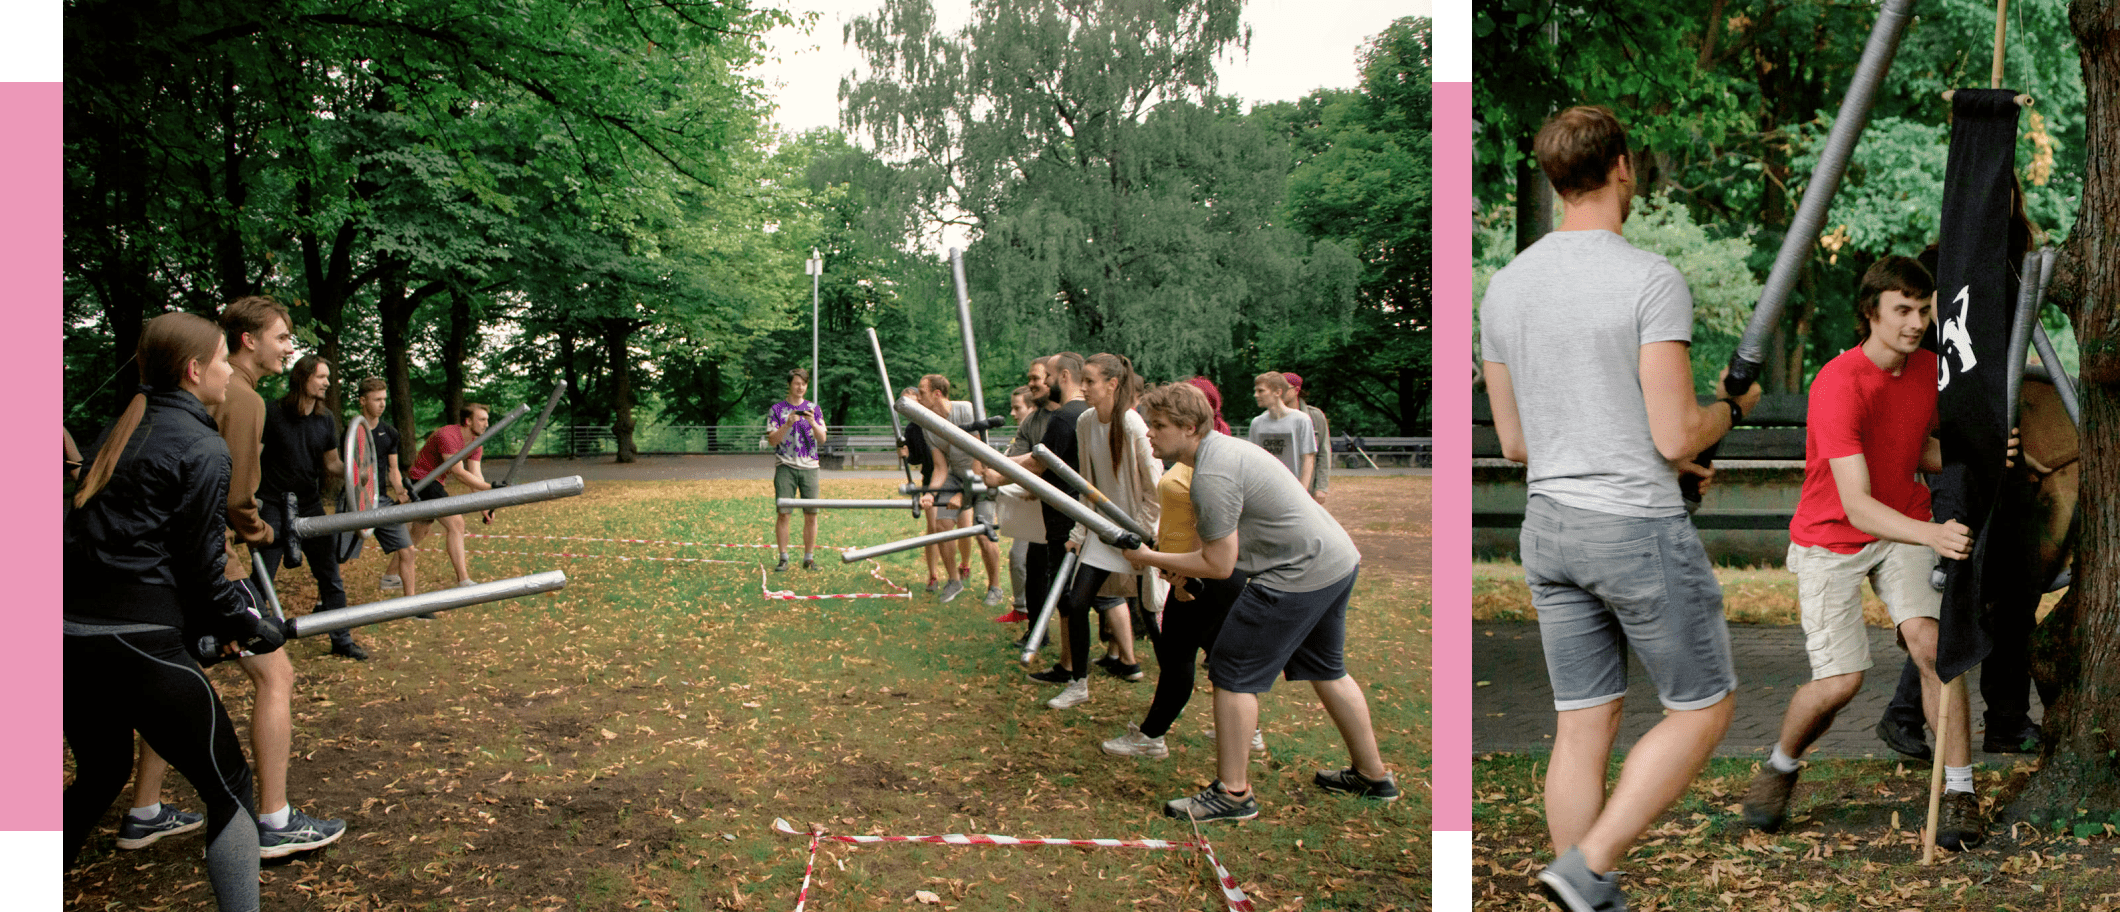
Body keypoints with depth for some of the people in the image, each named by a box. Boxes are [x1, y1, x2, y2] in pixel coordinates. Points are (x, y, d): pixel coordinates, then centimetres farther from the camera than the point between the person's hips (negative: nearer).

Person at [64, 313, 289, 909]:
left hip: (73, 630, 9)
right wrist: (251, 626, 7)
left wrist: (224, 615, 22)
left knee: (101, 775, 29)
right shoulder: (201, 446, -8)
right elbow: (200, 561, -9)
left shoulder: (120, 433, 17)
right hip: (137, 639, -9)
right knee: (229, 791, -1)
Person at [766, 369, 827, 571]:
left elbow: (822, 438, 5)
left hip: (809, 466, 2)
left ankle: (809, 558, 7)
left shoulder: (814, 409, 11)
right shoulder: (777, 409, 5)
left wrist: (812, 423, -13)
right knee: (783, 513, -7)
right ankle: (783, 558, -2)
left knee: (811, 514, -1)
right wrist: (788, 424, -16)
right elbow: (772, 440, -1)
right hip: (785, 467, -2)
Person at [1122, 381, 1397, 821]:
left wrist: (1149, 558, -9)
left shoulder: (1211, 475, -20)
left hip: (1300, 573, -11)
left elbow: (1220, 565, -18)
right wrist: (1177, 566, 13)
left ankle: (1233, 793, 4)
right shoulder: (1223, 446, 12)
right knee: (1326, 669, 23)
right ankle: (1373, 774, 34)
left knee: (1233, 673, -3)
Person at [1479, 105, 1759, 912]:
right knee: (1702, 711, 11)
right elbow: (1677, 436, -18)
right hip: (1641, 529, -6)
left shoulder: (1505, 287, 6)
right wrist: (1732, 408, 6)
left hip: (1550, 528, 6)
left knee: (1583, 729, 11)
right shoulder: (1652, 280, -15)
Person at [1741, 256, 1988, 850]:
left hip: (1906, 531, 5)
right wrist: (1932, 535, -48)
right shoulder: (1839, 384, -26)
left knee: (1929, 641, -19)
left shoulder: (1928, 368, -3)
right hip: (1830, 540, -5)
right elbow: (1856, 505, -33)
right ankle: (1779, 768, 17)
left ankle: (1959, 793, -6)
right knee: (1839, 682, -13)